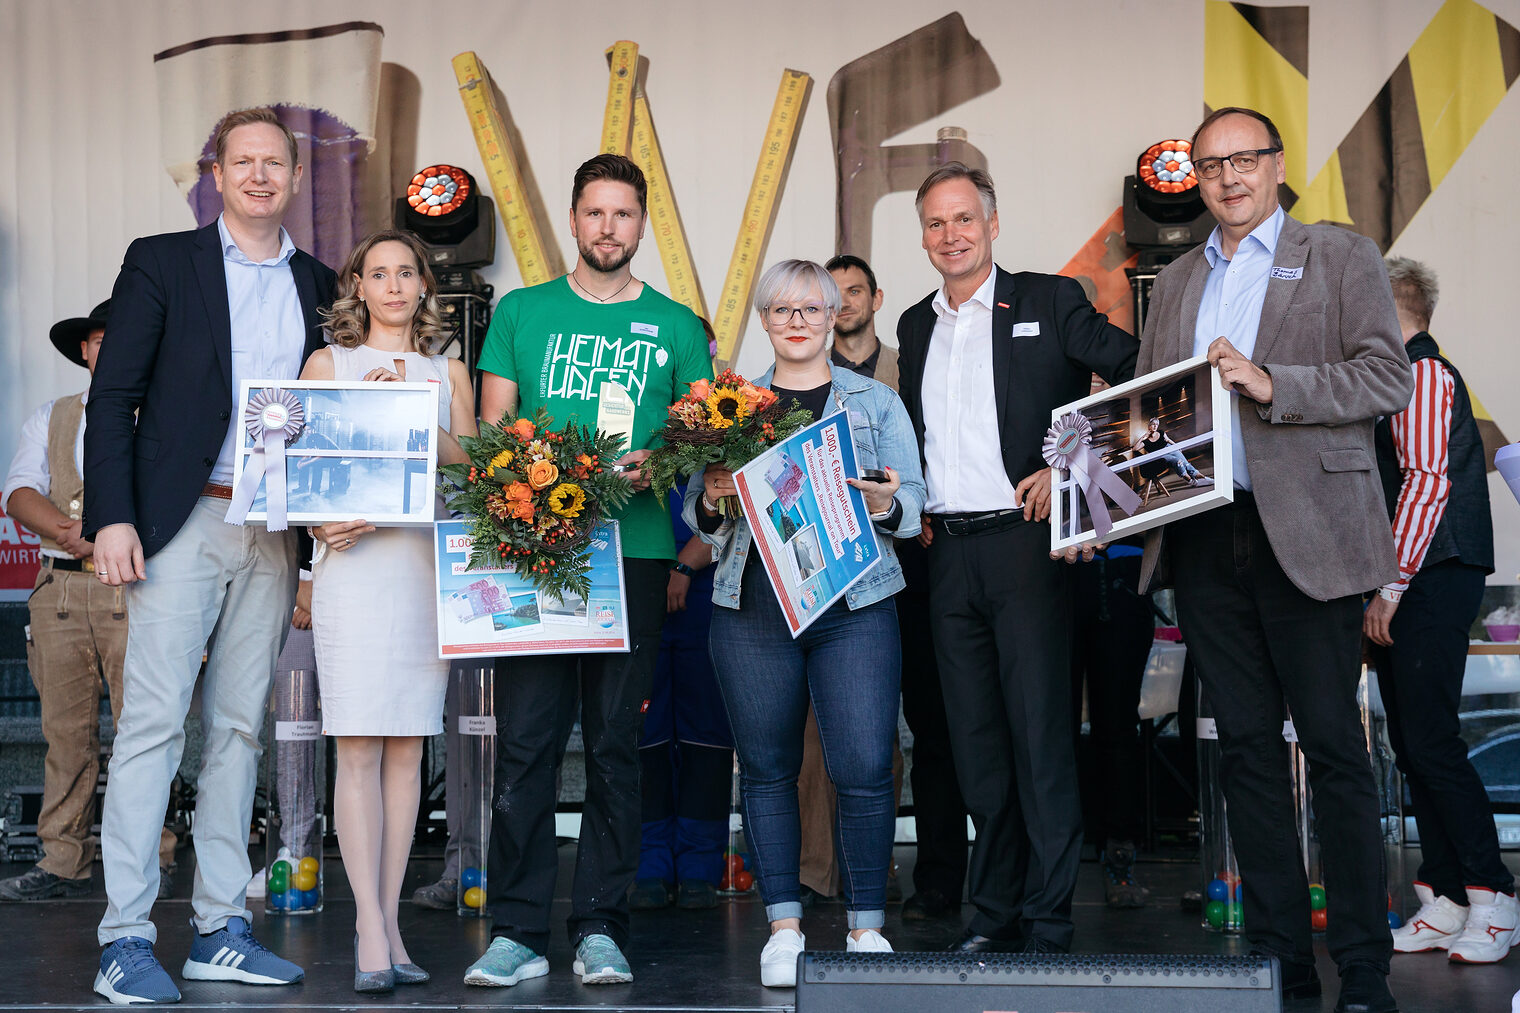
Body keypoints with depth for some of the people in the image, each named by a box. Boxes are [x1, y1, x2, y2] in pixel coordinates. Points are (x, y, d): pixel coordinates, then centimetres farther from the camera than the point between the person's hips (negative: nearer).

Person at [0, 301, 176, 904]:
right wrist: (69, 530, -12)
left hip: (137, 588, -3)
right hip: (60, 586, 3)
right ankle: (63, 864, 7)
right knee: (64, 730, 2)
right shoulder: (51, 419, 20)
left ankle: (151, 860, 1)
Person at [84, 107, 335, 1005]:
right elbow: (113, 396, -1)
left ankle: (221, 930, 14)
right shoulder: (162, 262, 3)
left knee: (241, 727, 8)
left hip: (275, 536, 4)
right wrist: (112, 517, -11)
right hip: (184, 526, -4)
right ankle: (126, 940, -3)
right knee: (154, 722, -7)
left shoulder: (319, 285, 14)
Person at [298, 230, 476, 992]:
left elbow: (472, 463, 5)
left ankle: (387, 923, 7)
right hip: (353, 559, -2)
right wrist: (324, 522, -11)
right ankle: (371, 935, -9)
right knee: (358, 747, -9)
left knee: (407, 746, 2)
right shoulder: (327, 363, 13)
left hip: (430, 561, 2)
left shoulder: (448, 371, 17)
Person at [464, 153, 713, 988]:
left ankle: (600, 929, 9)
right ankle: (517, 931, 2)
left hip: (634, 549, 0)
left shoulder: (675, 325, 13)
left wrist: (654, 465, -11)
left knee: (614, 740, 3)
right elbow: (492, 424, 9)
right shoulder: (522, 311, 13)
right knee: (524, 738, -4)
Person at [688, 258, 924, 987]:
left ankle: (866, 926, 6)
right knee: (767, 769, 4)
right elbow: (699, 516, 13)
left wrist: (885, 504, -15)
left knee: (864, 769, -8)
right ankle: (783, 927, 15)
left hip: (854, 606, -1)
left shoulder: (877, 402, 12)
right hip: (752, 606, 1)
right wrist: (713, 500, -10)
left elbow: (913, 501, 7)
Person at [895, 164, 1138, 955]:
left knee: (1039, 732, -6)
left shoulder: (1050, 300, 2)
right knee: (975, 736, 8)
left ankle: (1048, 919, 0)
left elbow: (1132, 372, -5)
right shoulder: (916, 326, 18)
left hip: (1023, 539, -5)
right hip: (948, 552, 5)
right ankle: (996, 911, 16)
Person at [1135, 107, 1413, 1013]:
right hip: (1205, 540, 5)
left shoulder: (1343, 258, 5)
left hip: (1305, 536, -4)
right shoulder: (1176, 282, 19)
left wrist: (1272, 385, -16)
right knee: (1247, 749, 7)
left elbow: (1390, 379, -5)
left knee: (1335, 750, -2)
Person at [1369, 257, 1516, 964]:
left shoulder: (1423, 374, -7)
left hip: (1432, 580, -10)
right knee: (1412, 746, 7)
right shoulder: (1400, 379, 22)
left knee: (1430, 743, -11)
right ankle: (1445, 903, 9)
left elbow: (1428, 481, -17)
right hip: (1406, 588, 10)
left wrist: (1391, 584, -19)